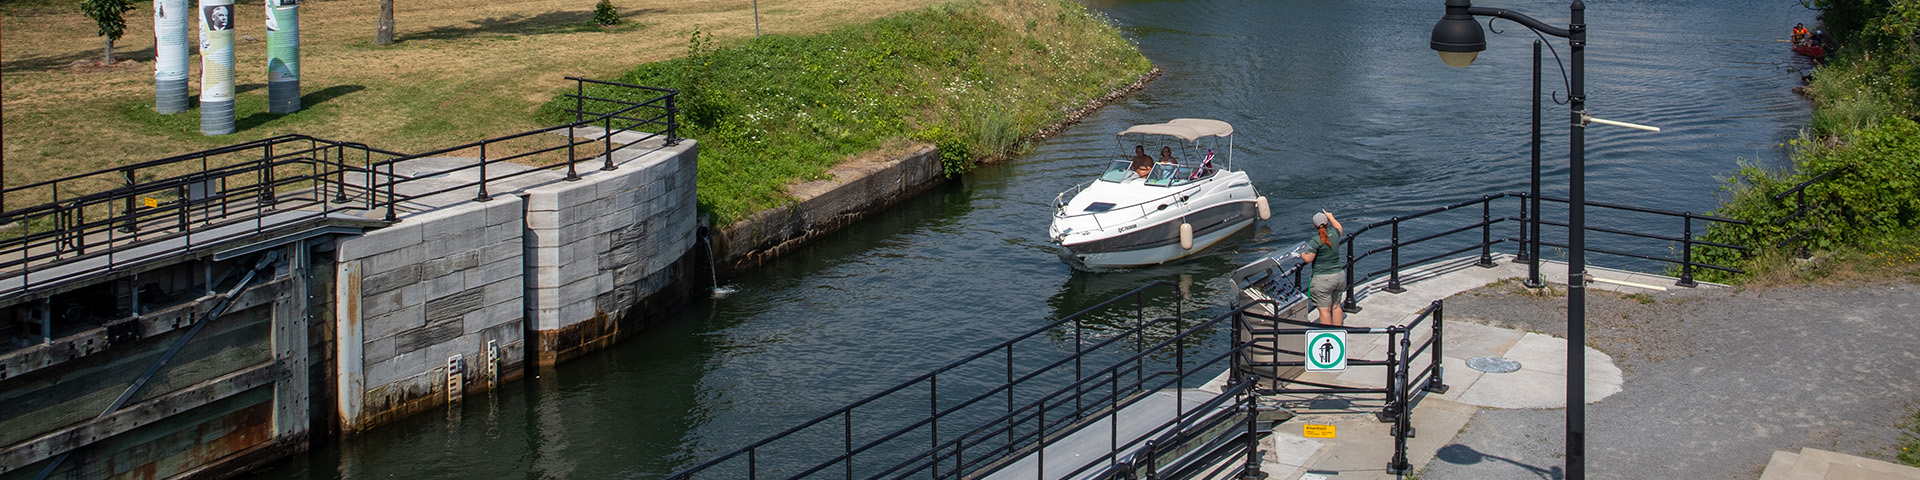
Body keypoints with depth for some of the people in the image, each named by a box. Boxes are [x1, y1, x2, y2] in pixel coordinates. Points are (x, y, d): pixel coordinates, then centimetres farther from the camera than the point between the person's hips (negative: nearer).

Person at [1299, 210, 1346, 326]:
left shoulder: (1315, 241, -15)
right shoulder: (1334, 234, 4)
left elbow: (1308, 259, -16)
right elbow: (1340, 228, 29)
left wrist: (1302, 254, 6)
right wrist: (1331, 217, 44)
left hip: (1323, 279, -7)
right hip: (1339, 275, 7)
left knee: (1325, 309, -4)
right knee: (1336, 306, 18)